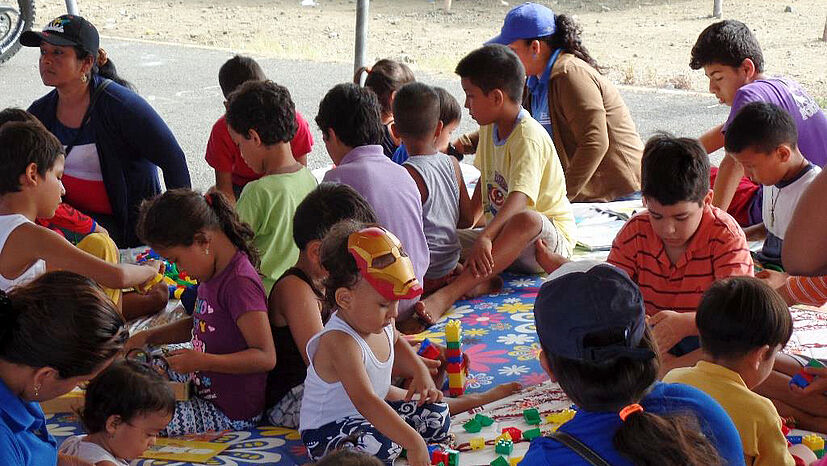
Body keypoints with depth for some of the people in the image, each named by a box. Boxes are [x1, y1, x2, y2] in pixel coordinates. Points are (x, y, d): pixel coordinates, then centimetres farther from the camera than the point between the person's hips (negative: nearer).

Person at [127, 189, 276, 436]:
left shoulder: (239, 283, -23)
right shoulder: (215, 273, 7)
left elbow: (266, 357, -26)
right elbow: (198, 324, 25)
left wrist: (201, 361, -29)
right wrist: (148, 336, 12)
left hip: (230, 415, -10)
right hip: (204, 388, 10)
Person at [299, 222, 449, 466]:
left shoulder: (381, 323, -4)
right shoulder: (340, 342, -33)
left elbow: (395, 342, 24)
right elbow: (365, 401, -43)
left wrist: (421, 372, 5)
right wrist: (413, 443, -48)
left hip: (371, 415, 9)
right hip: (327, 431, -9)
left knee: (436, 416, 3)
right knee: (378, 446, -37)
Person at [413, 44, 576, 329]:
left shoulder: (528, 137, -19)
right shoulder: (490, 128, 8)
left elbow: (519, 199, -34)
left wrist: (485, 237, -47)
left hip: (551, 240, -8)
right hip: (502, 235, 9)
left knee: (526, 220, -42)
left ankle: (447, 295, -53)